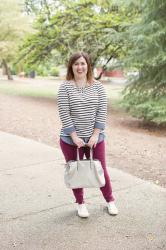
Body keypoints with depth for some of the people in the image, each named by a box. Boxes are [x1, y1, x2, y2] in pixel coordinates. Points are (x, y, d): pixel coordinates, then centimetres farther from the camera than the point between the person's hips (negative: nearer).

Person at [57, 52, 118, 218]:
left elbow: (102, 112, -3)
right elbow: (64, 114, -11)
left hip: (95, 138, 1)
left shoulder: (98, 86, 0)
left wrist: (95, 135, -11)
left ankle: (110, 201, 31)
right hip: (71, 139, -1)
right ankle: (80, 203, 30)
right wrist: (75, 137, -16)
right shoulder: (65, 87, -7)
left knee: (101, 170, 11)